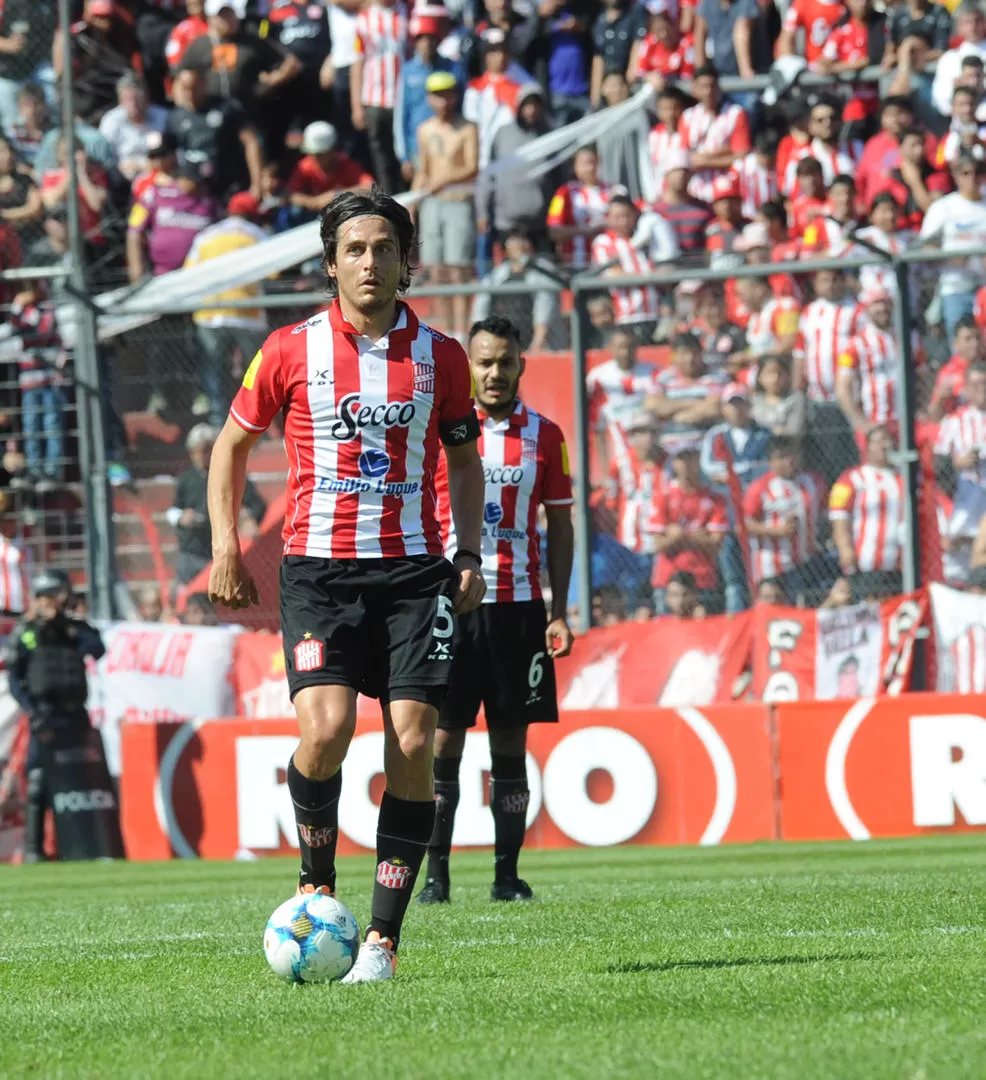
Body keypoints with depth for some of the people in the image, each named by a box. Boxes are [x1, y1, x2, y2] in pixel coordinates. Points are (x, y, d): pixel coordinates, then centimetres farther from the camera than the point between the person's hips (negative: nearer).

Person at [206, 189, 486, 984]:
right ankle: (316, 884, 5)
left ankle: (383, 937, -1)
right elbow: (233, 442, 14)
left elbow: (464, 458, 20)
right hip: (317, 568, -2)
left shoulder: (439, 357, 7)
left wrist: (470, 553, 7)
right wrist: (225, 545, 4)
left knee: (413, 745, -8)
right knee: (326, 727, -21)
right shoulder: (292, 350, 3)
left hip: (413, 569, 2)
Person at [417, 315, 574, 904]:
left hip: (518, 604, 1)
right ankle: (436, 872, 0)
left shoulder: (543, 435, 7)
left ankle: (508, 872, 6)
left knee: (511, 740, 3)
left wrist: (559, 611, 3)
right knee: (443, 740, -4)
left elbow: (560, 525, 10)